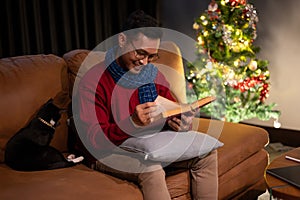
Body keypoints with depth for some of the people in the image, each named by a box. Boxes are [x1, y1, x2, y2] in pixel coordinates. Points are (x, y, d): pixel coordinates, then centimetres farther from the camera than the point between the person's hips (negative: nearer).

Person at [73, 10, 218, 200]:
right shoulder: (93, 82, -15)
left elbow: (172, 114, 9)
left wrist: (179, 123, -17)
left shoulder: (153, 75, 4)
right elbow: (93, 140, -21)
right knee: (152, 170, -37)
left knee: (207, 153, -8)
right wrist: (133, 122, -38)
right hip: (108, 154, -6)